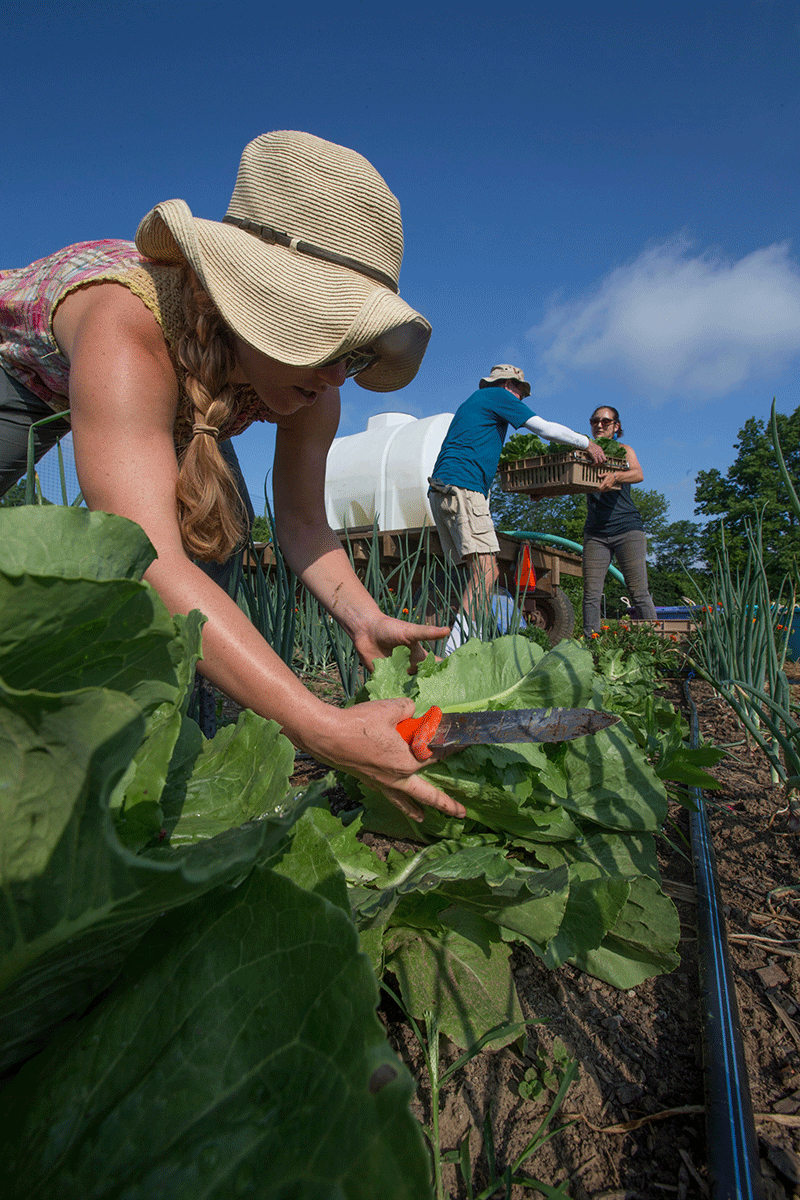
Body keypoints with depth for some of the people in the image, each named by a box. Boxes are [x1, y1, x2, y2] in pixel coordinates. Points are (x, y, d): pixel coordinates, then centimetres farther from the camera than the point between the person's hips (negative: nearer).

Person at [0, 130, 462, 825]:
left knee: (213, 530, -15)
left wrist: (362, 618, -42)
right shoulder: (131, 329, -48)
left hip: (182, 399, 4)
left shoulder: (310, 381, -30)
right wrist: (322, 728, -66)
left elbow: (302, 522, -23)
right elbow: (148, 561, -58)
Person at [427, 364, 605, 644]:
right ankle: (454, 648, -27)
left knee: (486, 571, 5)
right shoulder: (498, 395, 8)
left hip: (440, 491, 10)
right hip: (462, 487, -10)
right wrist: (588, 443, 18)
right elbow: (547, 429, 6)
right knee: (486, 570, -18)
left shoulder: (471, 403, 35)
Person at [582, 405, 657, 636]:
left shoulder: (623, 450, 8)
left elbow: (638, 474, -11)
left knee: (639, 592, -5)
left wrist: (615, 476, -33)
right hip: (595, 532, 2)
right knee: (590, 594, -3)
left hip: (627, 527, -2)